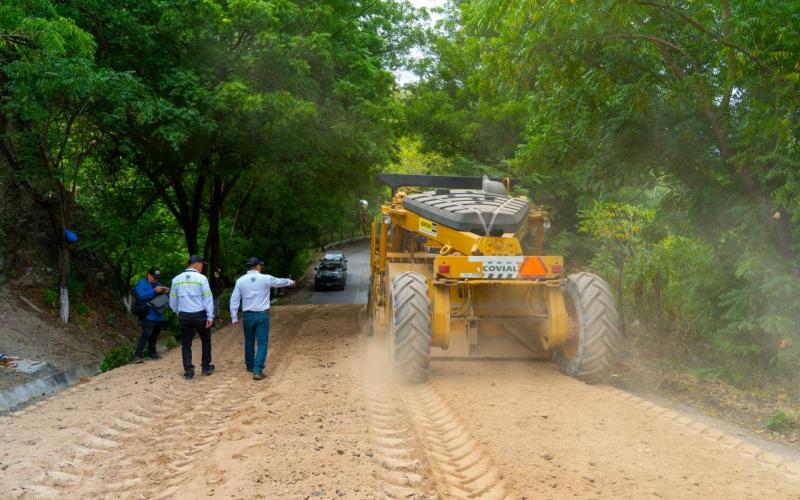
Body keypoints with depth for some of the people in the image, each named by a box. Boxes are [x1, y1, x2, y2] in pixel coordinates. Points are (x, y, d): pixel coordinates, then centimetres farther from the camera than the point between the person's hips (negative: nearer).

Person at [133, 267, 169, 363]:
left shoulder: (157, 284, 20)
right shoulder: (141, 284, -3)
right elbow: (142, 296, -20)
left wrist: (165, 292, 0)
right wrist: (154, 291, -25)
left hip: (158, 315, 8)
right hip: (148, 315, -8)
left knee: (154, 335, 16)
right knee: (146, 334, -16)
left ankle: (152, 353, 28)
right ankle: (138, 355, -18)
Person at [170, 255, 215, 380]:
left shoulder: (176, 279, 4)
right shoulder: (201, 278, -8)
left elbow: (173, 300, 12)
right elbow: (208, 298, -10)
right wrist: (210, 316, -6)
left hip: (184, 316, 3)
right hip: (200, 315, -3)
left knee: (186, 344, 9)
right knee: (206, 341, 15)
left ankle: (188, 371, 4)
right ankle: (206, 367, 21)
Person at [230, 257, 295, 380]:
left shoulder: (240, 281, -1)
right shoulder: (266, 279, -6)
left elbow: (234, 299, 0)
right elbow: (280, 282, 13)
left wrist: (234, 317, 6)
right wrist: (290, 282, 34)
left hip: (248, 315, 3)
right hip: (262, 315, -3)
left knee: (249, 342, 19)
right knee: (262, 343, -1)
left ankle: (250, 365, 36)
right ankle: (257, 370, -9)